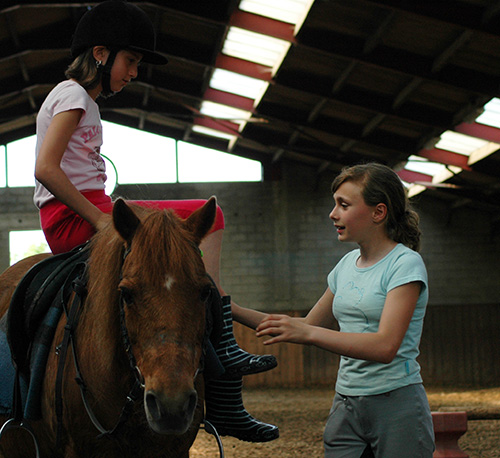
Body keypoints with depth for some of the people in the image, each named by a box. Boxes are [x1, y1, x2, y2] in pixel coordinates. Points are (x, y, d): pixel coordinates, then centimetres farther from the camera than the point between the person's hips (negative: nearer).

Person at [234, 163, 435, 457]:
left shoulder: (406, 264, -10)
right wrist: (233, 311, 13)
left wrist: (306, 333, -28)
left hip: (397, 404, -6)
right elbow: (309, 327, 20)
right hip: (346, 406, 6)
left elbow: (385, 346, -23)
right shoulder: (347, 265, 12)